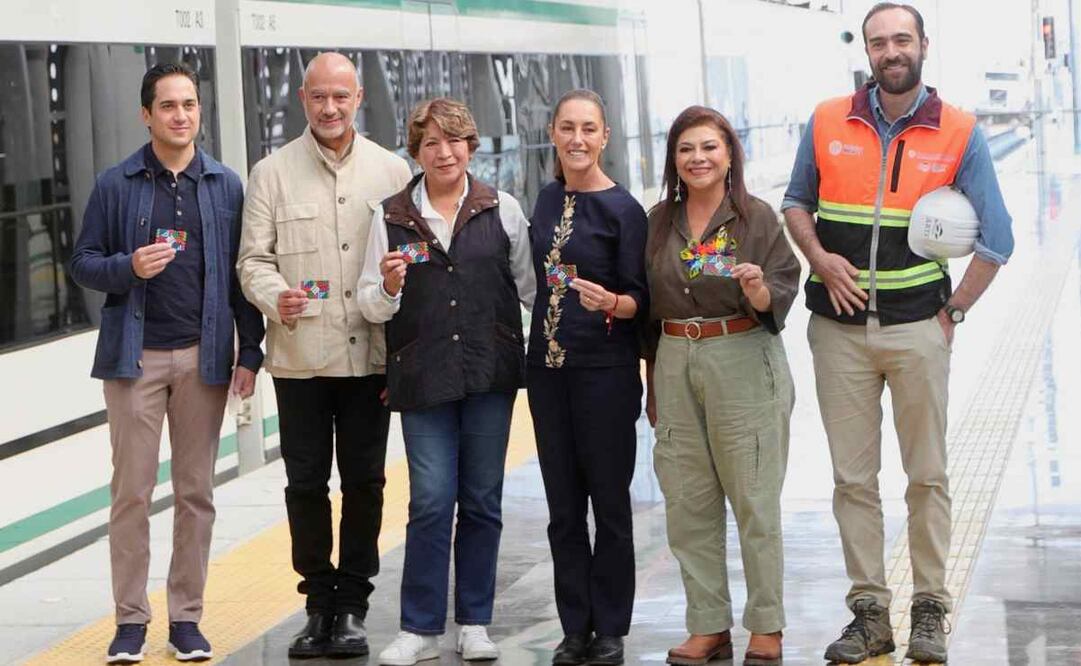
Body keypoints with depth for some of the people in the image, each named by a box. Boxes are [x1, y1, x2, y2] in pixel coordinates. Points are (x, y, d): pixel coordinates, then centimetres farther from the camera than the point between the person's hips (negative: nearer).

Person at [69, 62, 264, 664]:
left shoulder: (226, 186, 7)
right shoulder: (117, 185, 3)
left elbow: (243, 273, 7)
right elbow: (83, 263, 6)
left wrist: (250, 353, 2)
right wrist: (128, 267, -15)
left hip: (203, 357, 1)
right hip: (136, 355, -1)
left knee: (196, 491, 5)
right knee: (132, 490, -1)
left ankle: (187, 617, 13)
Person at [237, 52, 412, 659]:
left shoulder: (391, 171, 5)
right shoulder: (272, 174, 3)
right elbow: (254, 258, 1)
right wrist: (276, 297, -21)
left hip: (369, 353, 0)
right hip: (300, 357, 0)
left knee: (365, 481, 4)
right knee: (306, 483, 5)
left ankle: (352, 606, 15)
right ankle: (319, 602, 17)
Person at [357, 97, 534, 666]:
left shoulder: (503, 210, 6)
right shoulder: (391, 218, 5)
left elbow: (530, 288, 11)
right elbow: (370, 307, 7)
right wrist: (388, 286, -14)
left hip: (490, 372, 1)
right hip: (422, 377, -1)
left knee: (483, 500, 6)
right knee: (431, 501, -5)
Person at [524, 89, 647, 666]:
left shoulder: (623, 209, -7)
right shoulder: (547, 201, 9)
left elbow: (639, 299, -8)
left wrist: (609, 303, -29)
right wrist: (536, 348, 16)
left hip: (605, 370, -5)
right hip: (548, 367, 5)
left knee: (609, 502, 3)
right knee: (563, 506, 9)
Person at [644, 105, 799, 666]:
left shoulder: (756, 217, -3)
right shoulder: (659, 221, 11)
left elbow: (781, 299, -5)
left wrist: (759, 291, -27)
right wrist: (652, 379, 17)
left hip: (744, 364, -4)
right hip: (675, 364, 4)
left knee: (754, 499, 0)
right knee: (687, 504, 5)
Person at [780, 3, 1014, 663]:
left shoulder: (959, 134, -2)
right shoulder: (827, 124, 2)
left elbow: (996, 238, 1)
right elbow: (797, 200, 15)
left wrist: (953, 310, -2)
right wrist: (821, 259, -3)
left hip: (918, 330, -1)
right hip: (839, 329, 2)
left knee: (928, 477, 5)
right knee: (853, 479, 5)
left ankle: (930, 610, 14)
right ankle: (869, 613, 11)